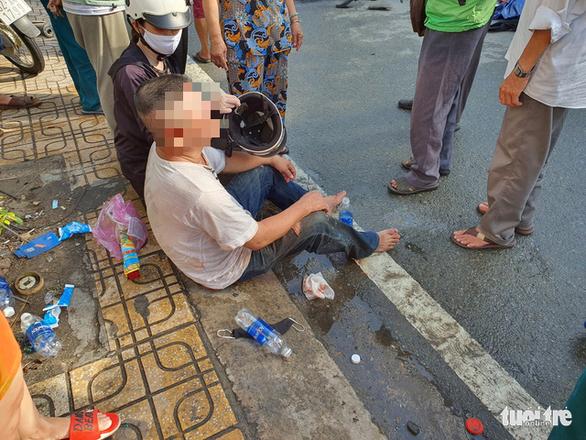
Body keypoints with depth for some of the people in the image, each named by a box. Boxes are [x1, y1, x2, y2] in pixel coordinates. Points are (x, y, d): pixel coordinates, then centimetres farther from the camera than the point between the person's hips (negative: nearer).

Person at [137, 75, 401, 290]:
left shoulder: (168, 147, -17)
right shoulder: (201, 195, -43)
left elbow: (223, 162, 3)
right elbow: (257, 239, -29)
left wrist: (272, 159, 5)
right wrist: (303, 206, -17)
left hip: (211, 226, 8)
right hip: (223, 268, -8)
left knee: (265, 171, 11)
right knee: (314, 223, -5)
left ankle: (318, 203, 33)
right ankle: (364, 245, 26)